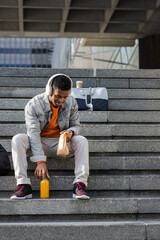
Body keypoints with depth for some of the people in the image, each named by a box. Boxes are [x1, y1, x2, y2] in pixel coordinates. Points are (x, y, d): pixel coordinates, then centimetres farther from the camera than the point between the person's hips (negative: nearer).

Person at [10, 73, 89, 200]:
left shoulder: (72, 103, -6)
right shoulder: (33, 105, -17)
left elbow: (76, 125, 5)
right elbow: (33, 134, -24)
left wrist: (71, 132, -23)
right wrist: (40, 161, -33)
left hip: (61, 144, 2)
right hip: (39, 143, -1)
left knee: (81, 140, -26)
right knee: (18, 139, -29)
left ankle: (80, 183, -35)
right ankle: (23, 184, -35)